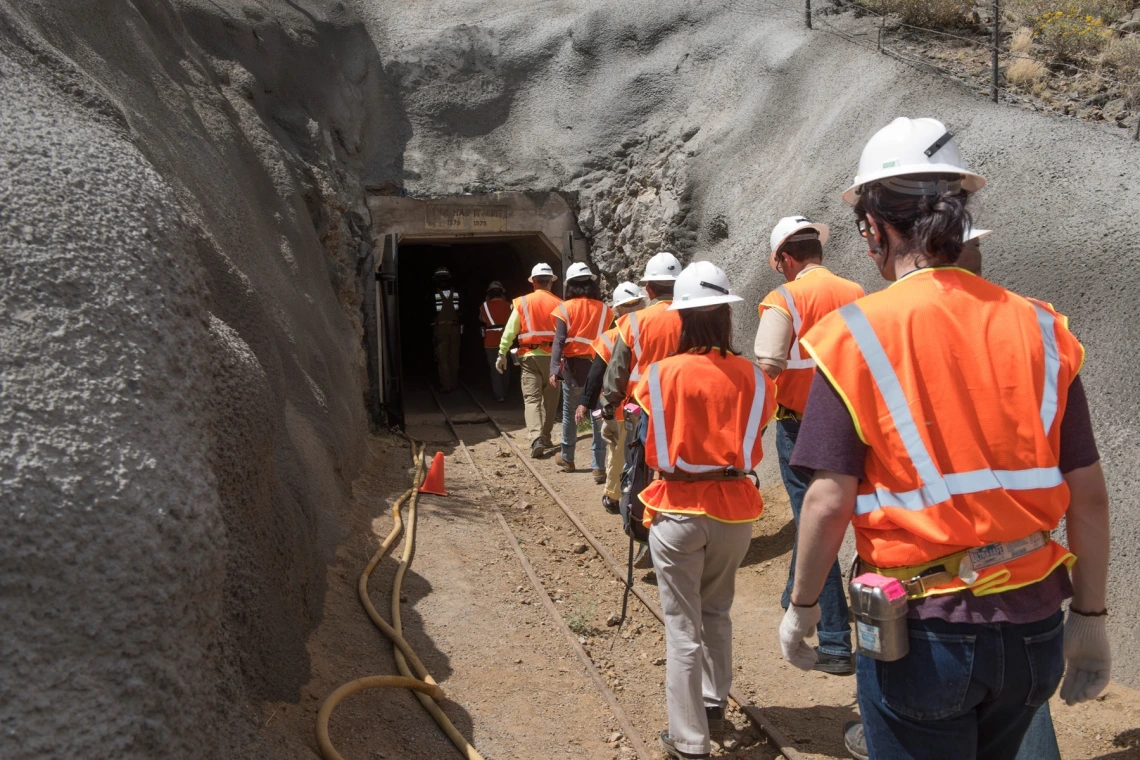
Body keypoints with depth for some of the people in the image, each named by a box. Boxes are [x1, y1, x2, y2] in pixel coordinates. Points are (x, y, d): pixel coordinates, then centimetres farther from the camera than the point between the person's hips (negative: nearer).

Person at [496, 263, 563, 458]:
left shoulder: (522, 303, 1)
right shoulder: (559, 303, -1)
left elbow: (510, 330, 0)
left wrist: (502, 354, 5)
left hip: (529, 356, 0)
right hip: (553, 356, 1)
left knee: (531, 398, -2)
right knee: (549, 399, 13)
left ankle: (536, 439, -20)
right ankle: (545, 439, 23)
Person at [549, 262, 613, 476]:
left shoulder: (565, 308, -4)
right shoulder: (604, 309, 0)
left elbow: (559, 340, -11)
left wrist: (554, 369, -14)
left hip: (573, 365, 0)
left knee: (569, 413, 17)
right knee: (598, 416, 3)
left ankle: (567, 457, 32)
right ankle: (599, 467, 0)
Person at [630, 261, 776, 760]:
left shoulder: (661, 374, -10)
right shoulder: (752, 377, -7)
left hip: (677, 512, -2)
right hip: (734, 510, 3)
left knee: (683, 629, 7)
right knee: (716, 614, 25)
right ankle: (715, 707, 37)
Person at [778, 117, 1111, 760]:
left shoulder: (855, 334, -14)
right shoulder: (1038, 328, -2)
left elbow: (830, 500, -15)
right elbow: (1089, 493, 0)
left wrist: (803, 606, 0)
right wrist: (1091, 616, 12)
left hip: (923, 629, -4)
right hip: (1033, 626, 5)